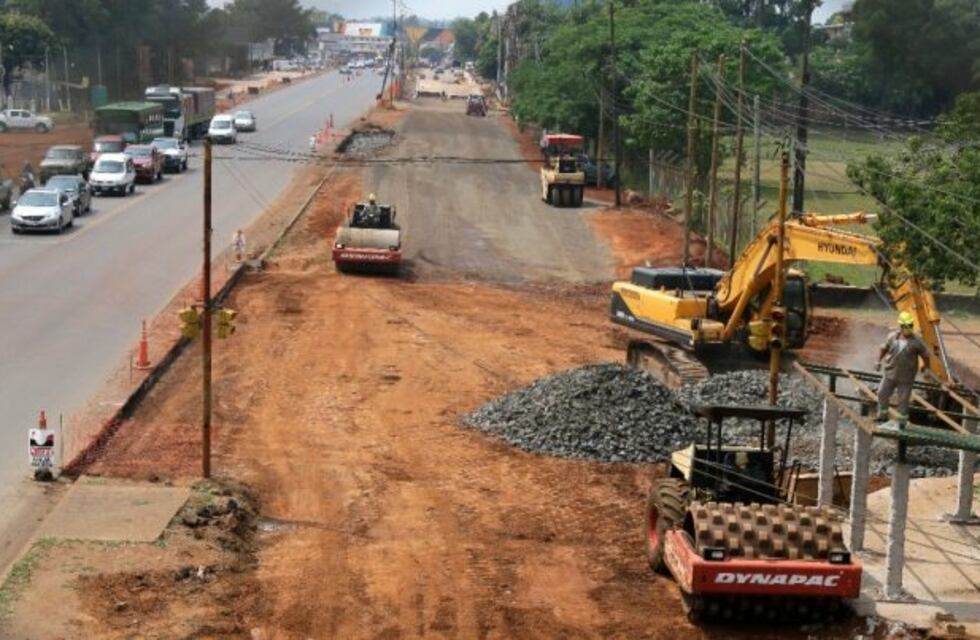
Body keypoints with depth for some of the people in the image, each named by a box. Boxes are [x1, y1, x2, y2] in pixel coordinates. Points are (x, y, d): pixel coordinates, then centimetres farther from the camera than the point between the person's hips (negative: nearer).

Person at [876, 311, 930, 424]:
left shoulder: (916, 341, -12)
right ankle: (882, 416, 28)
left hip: (906, 377, -3)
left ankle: (902, 421, 19)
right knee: (882, 394, 9)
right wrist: (879, 362, 2)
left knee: (903, 400, 4)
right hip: (890, 373, 3)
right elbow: (883, 348, 11)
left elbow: (925, 355, -2)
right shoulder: (893, 336, -2)